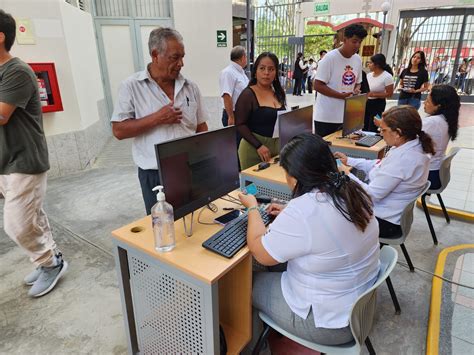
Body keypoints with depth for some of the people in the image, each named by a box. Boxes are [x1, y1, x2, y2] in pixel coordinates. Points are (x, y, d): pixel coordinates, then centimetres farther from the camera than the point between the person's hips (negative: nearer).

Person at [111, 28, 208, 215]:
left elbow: (201, 128, 9)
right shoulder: (131, 86, -6)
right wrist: (156, 119, -18)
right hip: (155, 175, -3)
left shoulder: (190, 87, 4)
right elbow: (119, 130, -8)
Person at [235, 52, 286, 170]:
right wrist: (259, 146, -21)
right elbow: (240, 125, -14)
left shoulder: (278, 93, 8)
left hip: (277, 146, 6)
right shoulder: (248, 94, -11)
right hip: (254, 148, -6)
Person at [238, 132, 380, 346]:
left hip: (330, 321, -8)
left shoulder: (301, 211, -33)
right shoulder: (352, 191, -7)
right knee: (280, 262, 20)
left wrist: (252, 208, -5)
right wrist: (288, 214, 10)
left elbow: (260, 253, -18)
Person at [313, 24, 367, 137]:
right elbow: (318, 86, -15)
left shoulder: (358, 60, 8)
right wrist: (343, 96, -20)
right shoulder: (330, 58, -12)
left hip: (347, 117, 6)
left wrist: (356, 90, -5)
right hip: (326, 117, -6)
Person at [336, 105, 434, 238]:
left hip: (384, 221, -9)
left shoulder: (402, 158, -32)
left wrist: (347, 174, -16)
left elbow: (372, 194, -28)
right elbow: (379, 166, 11)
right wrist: (349, 161, 9)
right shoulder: (412, 146, -2)